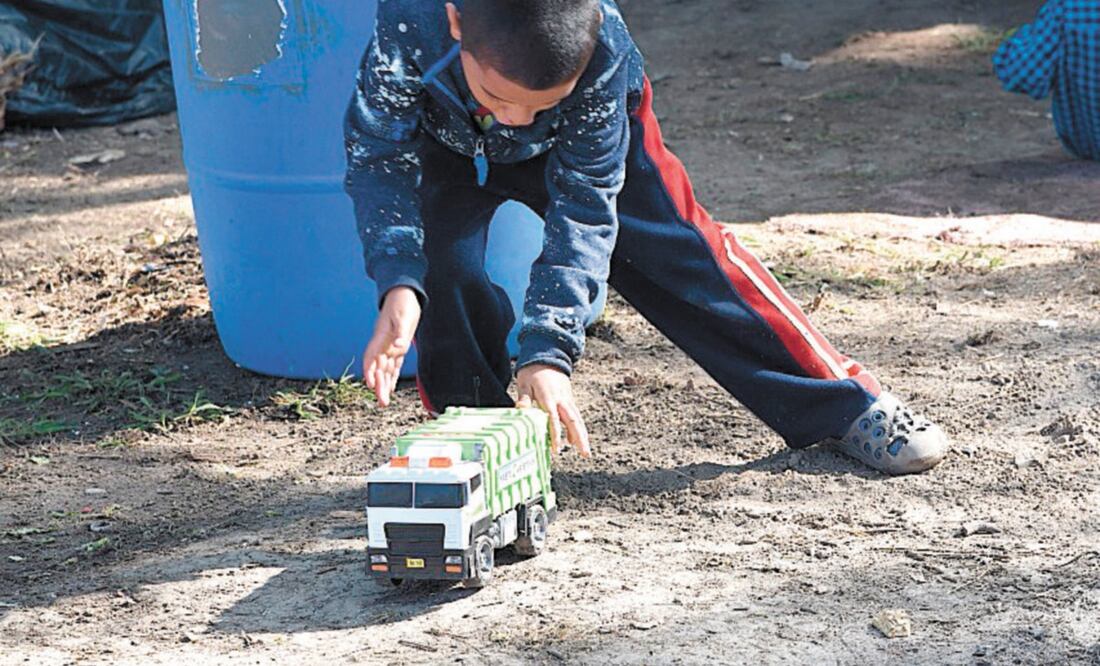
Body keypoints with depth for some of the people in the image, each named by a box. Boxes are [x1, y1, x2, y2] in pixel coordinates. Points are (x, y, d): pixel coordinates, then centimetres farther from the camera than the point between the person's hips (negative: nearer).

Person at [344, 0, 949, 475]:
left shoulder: (601, 49, -41)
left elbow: (582, 205, -34)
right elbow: (381, 157, -30)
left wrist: (548, 347, -42)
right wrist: (399, 283, -46)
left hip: (589, 136, 0)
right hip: (450, 145, 1)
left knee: (681, 252, -7)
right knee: (442, 261, -25)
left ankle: (847, 406, 4)